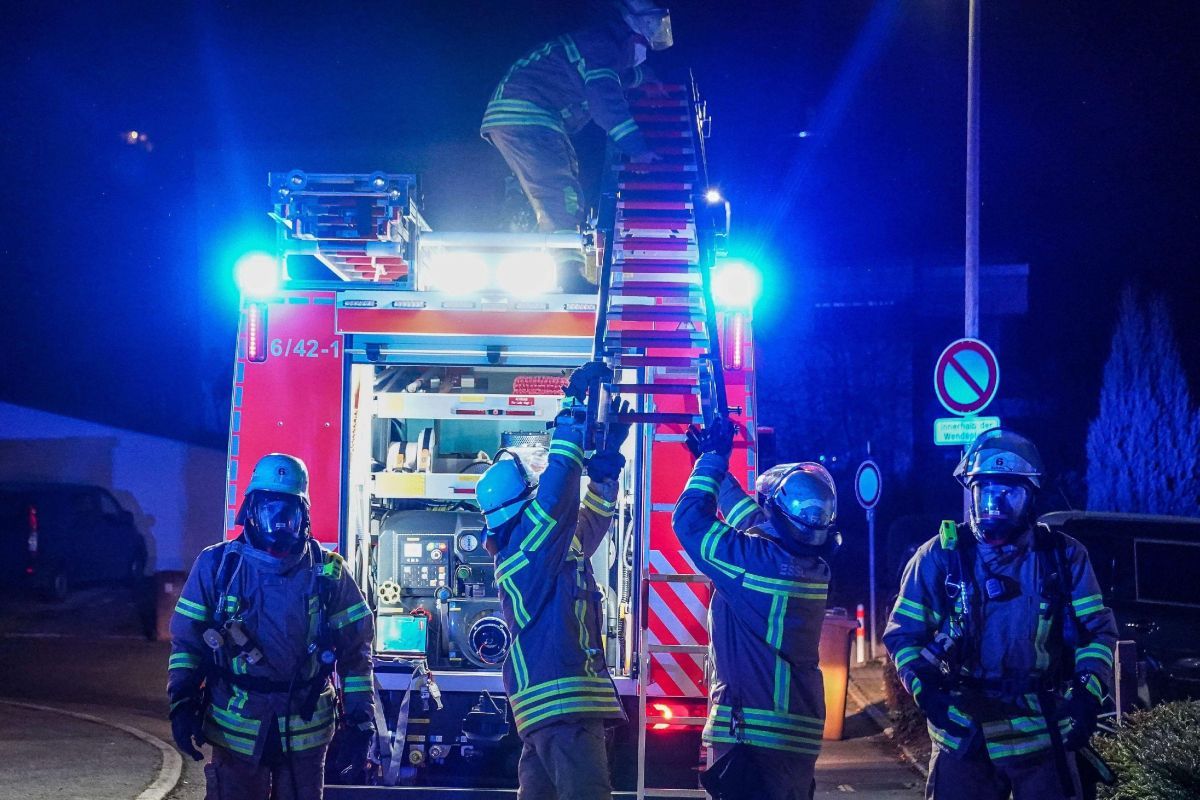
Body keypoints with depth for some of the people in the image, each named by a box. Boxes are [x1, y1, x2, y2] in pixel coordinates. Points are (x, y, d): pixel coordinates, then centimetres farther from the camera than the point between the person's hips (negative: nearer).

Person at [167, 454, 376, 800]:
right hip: (235, 729, -1)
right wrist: (182, 703, -8)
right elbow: (187, 640, 3)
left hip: (306, 732, 1)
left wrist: (360, 718, 1)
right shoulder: (217, 565, -2)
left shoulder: (328, 572, 0)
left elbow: (355, 648, 4)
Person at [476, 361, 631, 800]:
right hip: (562, 702, -10)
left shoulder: (561, 549, 19)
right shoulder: (527, 549, -8)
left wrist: (608, 453, 22)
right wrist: (574, 409, -12)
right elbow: (557, 488, -16)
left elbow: (595, 514, 31)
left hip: (544, 706, 11)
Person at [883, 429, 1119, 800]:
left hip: (1044, 737, 1)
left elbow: (1098, 629, 7)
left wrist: (1088, 694, -8)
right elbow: (903, 633, 3)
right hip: (964, 736, -1)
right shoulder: (940, 557, -1)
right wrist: (926, 692, -13)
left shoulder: (1064, 556, 3)